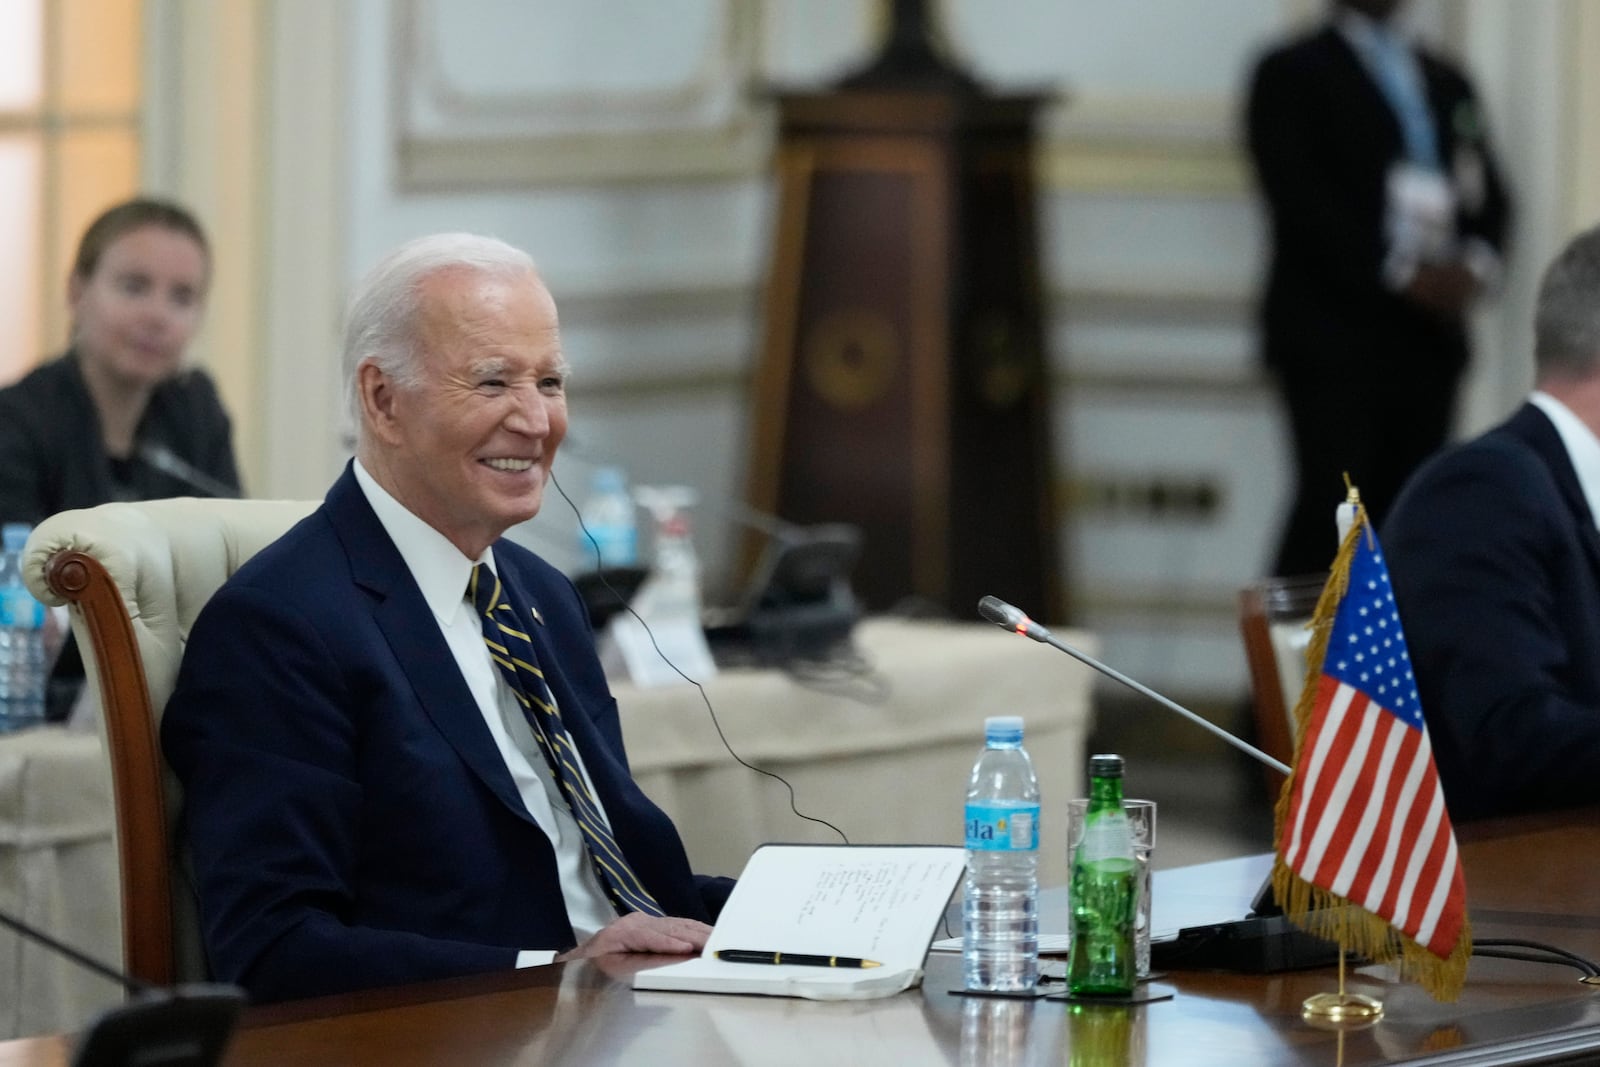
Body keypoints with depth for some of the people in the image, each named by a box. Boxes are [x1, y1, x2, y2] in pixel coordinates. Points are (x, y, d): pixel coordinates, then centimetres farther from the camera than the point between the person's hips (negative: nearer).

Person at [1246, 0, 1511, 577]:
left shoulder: (1444, 82, 21)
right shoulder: (1292, 74, 3)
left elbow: (1489, 191, 17)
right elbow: (1301, 198, -9)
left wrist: (1474, 263, -5)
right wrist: (1402, 272, -16)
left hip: (1429, 330, 5)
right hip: (1335, 331, -5)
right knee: (1332, 500, -13)